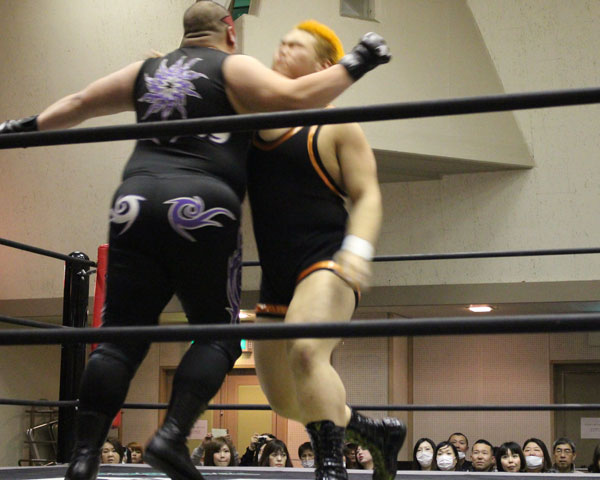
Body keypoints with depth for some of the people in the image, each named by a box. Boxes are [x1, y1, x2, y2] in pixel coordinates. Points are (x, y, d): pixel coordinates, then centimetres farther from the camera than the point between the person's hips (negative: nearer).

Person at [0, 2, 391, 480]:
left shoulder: (147, 72, 22)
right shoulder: (233, 69, 7)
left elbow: (79, 103, 31)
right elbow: (294, 96, -7)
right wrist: (355, 64, 2)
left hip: (135, 203, 5)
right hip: (201, 209, -5)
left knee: (121, 337, 3)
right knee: (217, 333, 4)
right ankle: (173, 436, -13)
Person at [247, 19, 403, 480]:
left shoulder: (336, 126, 0)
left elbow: (366, 196, -4)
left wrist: (358, 248, -23)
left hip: (325, 263, -7)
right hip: (277, 280, 7)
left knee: (306, 351, -34)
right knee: (282, 398, 8)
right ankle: (378, 432, 28)